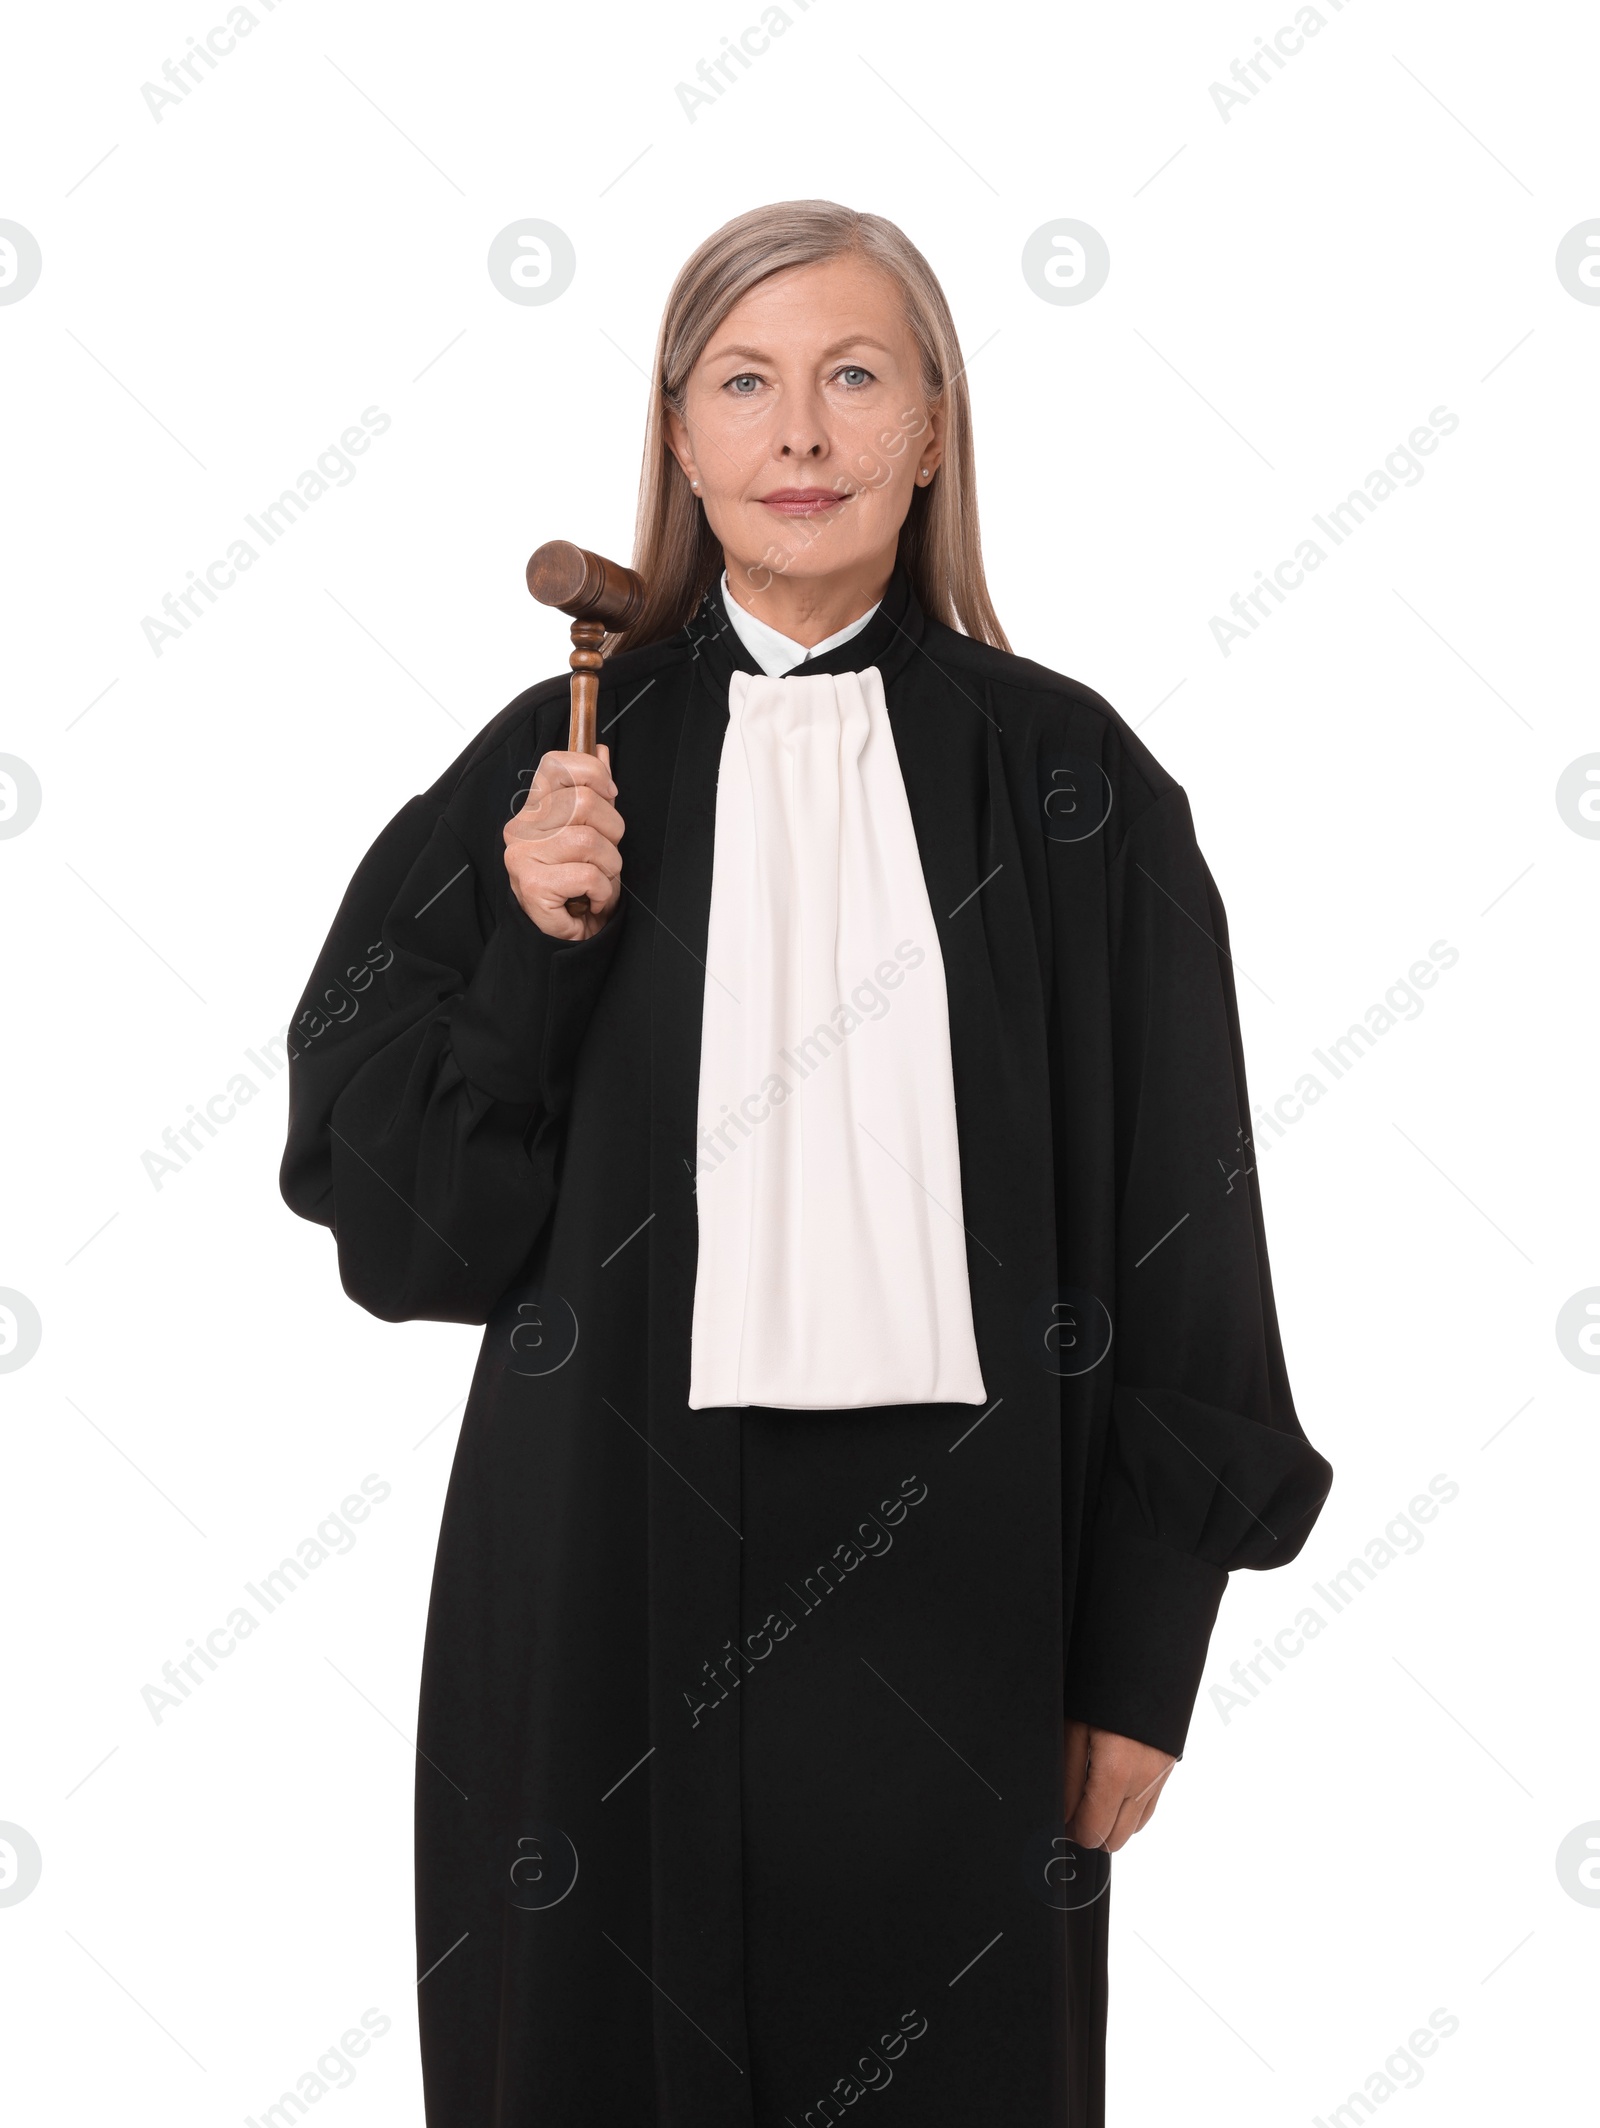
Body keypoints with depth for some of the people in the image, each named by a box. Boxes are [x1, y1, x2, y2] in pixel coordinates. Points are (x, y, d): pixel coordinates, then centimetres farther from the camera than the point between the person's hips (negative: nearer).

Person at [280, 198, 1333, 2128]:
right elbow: (397, 1207, 1)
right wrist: (532, 956, -15)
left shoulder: (1063, 776, -1)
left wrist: (1137, 1664, -2)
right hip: (614, 1566, 1)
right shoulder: (563, 763, 2)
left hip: (953, 1568, 0)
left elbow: (1171, 1238, 0)